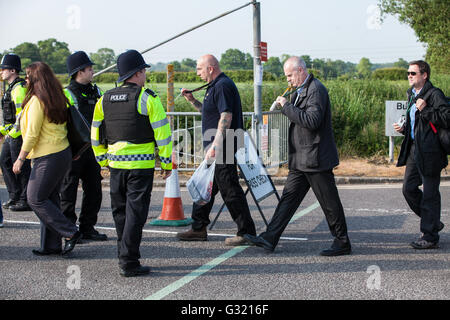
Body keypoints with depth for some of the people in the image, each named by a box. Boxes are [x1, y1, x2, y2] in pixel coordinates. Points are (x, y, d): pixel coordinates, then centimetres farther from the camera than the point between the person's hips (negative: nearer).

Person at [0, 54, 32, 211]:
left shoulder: (19, 88, -16)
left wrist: (13, 133, -22)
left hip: (20, 134, -10)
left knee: (22, 167, -4)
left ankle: (26, 200, 3)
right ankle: (15, 195, 21)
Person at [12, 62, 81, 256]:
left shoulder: (36, 101, -14)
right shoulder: (57, 99, 12)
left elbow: (32, 134, -16)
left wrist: (20, 159, -9)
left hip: (48, 158, -9)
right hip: (63, 153, 9)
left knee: (35, 199, -1)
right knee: (50, 199, 12)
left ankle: (70, 233, -4)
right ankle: (51, 245, 14)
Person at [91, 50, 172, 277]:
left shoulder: (105, 99, 9)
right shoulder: (147, 98, -8)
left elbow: (96, 135, 14)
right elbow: (162, 133, -9)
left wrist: (104, 161, 22)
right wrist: (167, 163, -1)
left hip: (116, 164, 5)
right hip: (141, 164, -5)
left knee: (120, 212, 16)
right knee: (135, 213, -2)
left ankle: (125, 255, 25)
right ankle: (129, 263, -2)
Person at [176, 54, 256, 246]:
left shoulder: (223, 86, -15)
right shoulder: (216, 86, 18)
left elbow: (226, 117, -23)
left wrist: (215, 146, -27)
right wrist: (192, 101, 16)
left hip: (222, 148, -11)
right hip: (215, 148, 11)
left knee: (230, 189, -7)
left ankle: (247, 232, -1)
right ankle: (198, 229, 23)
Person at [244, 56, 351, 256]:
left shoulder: (316, 90, -15)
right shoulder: (301, 91, 16)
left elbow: (312, 121, -26)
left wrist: (287, 106, -21)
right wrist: (285, 105, 8)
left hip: (316, 157, -10)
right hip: (301, 160, 10)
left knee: (329, 202, 0)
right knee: (289, 197, 7)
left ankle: (342, 243, 10)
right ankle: (270, 238, 8)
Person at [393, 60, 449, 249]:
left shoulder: (434, 94, -12)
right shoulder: (412, 95, 15)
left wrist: (426, 109, -23)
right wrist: (403, 128, 10)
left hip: (430, 152, -9)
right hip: (414, 149, 9)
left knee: (430, 193, -2)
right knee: (409, 188, 10)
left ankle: (430, 236, 7)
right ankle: (433, 222, 27)